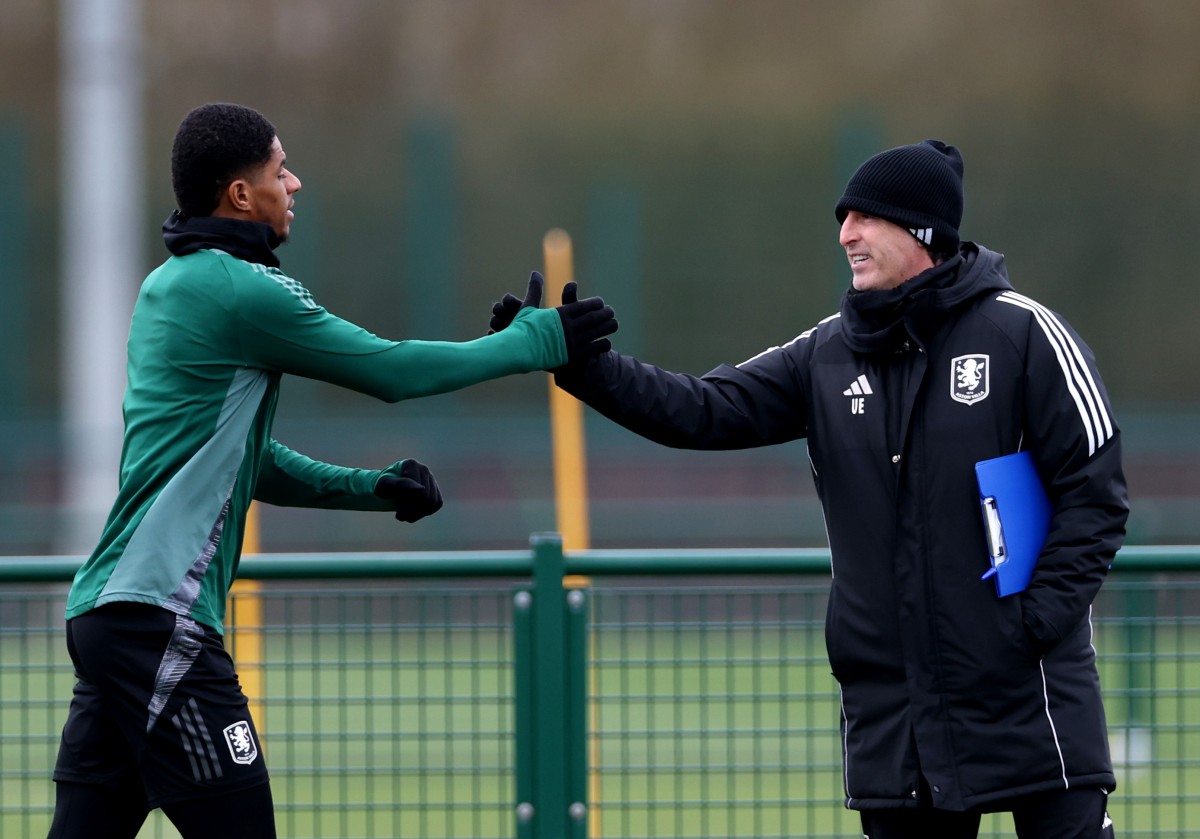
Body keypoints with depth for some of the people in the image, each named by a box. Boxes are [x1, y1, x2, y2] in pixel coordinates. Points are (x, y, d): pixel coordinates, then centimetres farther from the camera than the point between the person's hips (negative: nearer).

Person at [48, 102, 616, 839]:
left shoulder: (170, 287, 19)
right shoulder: (239, 291, -10)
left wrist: (369, 487, 16)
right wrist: (538, 341, 5)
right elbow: (390, 370, -5)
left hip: (106, 610, 9)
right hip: (161, 616, -9)